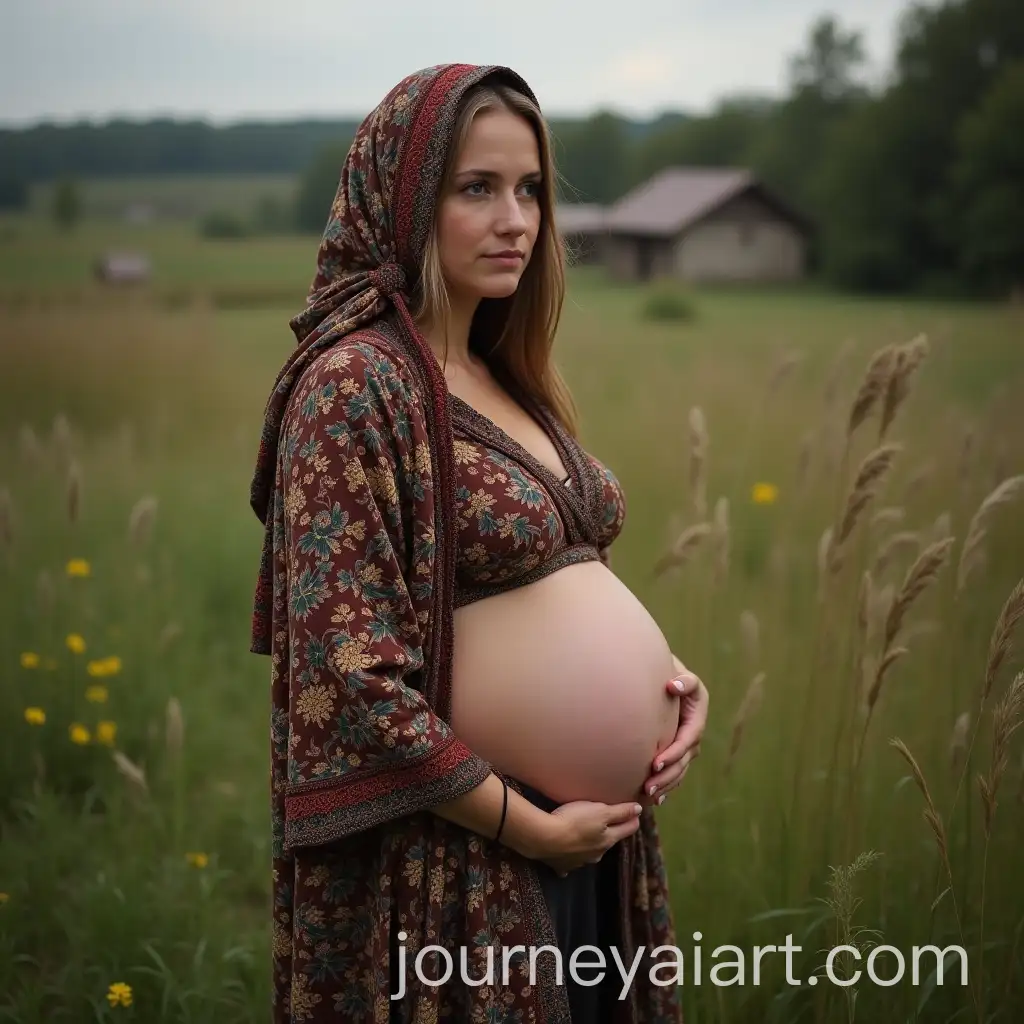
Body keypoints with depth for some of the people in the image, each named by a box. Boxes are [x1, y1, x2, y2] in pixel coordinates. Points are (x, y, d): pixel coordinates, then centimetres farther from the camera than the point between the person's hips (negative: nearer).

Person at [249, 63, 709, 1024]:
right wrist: (527, 826, -16)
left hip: (596, 829, 8)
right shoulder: (357, 384, -16)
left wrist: (665, 672, -1)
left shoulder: (504, 377, 8)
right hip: (458, 855, -8)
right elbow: (349, 672, -21)